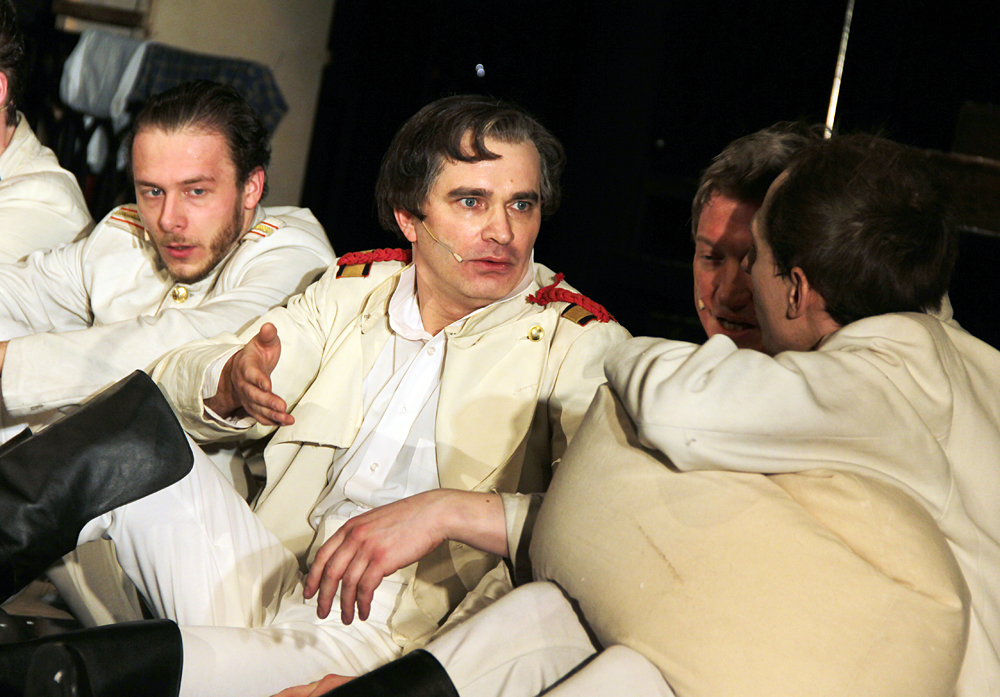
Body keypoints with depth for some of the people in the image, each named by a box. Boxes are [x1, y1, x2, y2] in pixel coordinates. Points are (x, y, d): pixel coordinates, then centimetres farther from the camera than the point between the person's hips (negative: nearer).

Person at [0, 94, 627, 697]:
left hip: (384, 637, -4)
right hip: (261, 583, 4)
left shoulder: (582, 344, -1)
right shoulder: (351, 290, 13)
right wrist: (232, 381, -15)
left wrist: (447, 510, -28)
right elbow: (181, 378, 10)